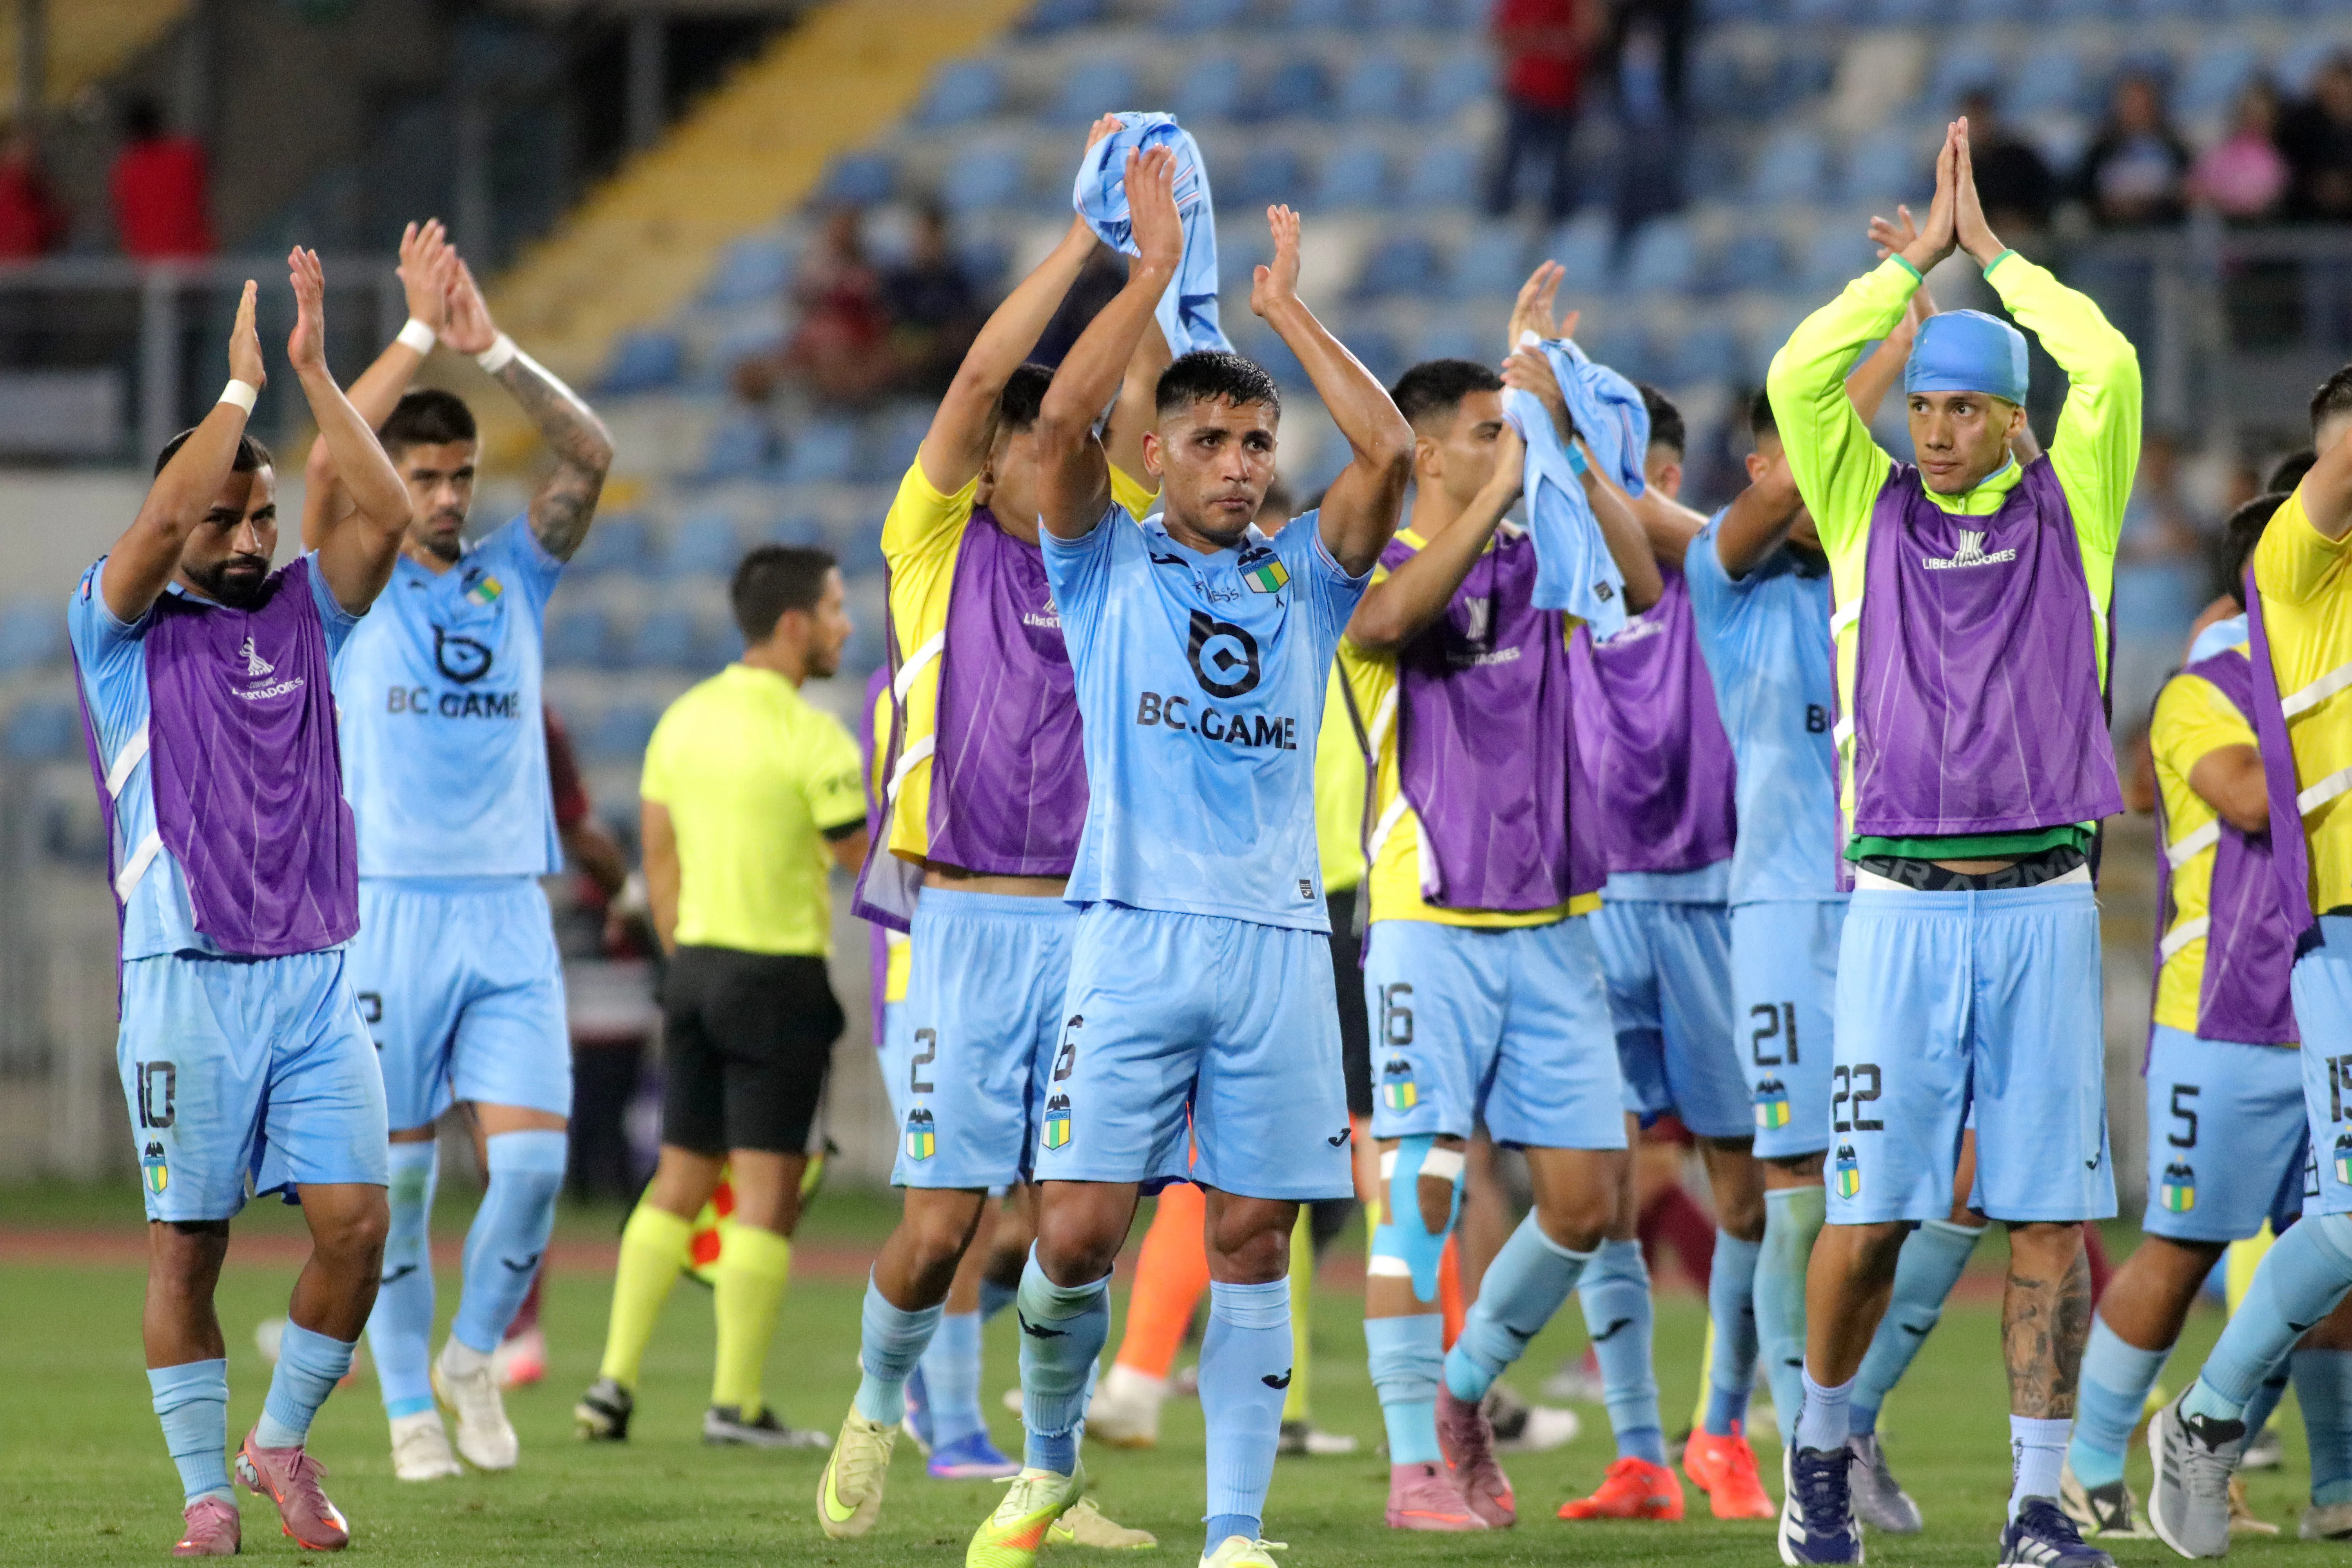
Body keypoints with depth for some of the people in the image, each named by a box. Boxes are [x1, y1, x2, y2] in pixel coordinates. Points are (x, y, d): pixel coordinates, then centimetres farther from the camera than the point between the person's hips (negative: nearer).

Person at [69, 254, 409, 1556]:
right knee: (188, 1242, 0)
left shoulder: (303, 612, 12)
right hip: (187, 982, -3)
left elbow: (386, 518, -3)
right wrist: (239, 388, -11)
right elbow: (157, 528, -17)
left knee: (356, 1221, -6)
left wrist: (315, 373, -7)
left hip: (316, 973, 3)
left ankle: (284, 1437, 13)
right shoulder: (121, 627, 2)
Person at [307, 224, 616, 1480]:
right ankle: (409, 1409, 11)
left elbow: (590, 457, -2)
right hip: (391, 907, -2)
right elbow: (327, 462, -14)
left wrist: (493, 350, -14)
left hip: (509, 915, 2)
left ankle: (474, 1353, 13)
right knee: (396, 1176, 1)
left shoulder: (514, 577, 11)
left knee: (534, 1154, -9)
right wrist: (419, 335, -17)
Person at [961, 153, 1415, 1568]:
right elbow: (1062, 421, -7)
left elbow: (1391, 452, -2)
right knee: (1080, 1227, -8)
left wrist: (1287, 305, 3)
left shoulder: (1304, 577, 13)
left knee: (1253, 1238, -1)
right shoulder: (1107, 566, 9)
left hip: (1279, 939, 2)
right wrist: (1154, 271, -4)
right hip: (1137, 932, -2)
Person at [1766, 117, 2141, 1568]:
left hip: (2044, 906, 0)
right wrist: (1923, 253, 4)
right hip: (1901, 909, 0)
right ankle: (1821, 1447, 22)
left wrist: (1998, 255, 6)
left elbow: (2111, 371, -5)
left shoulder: (2066, 512, 9)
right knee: (1872, 1214, -1)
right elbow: (1802, 375, -3)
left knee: (2049, 1215, -3)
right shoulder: (1869, 511, 10)